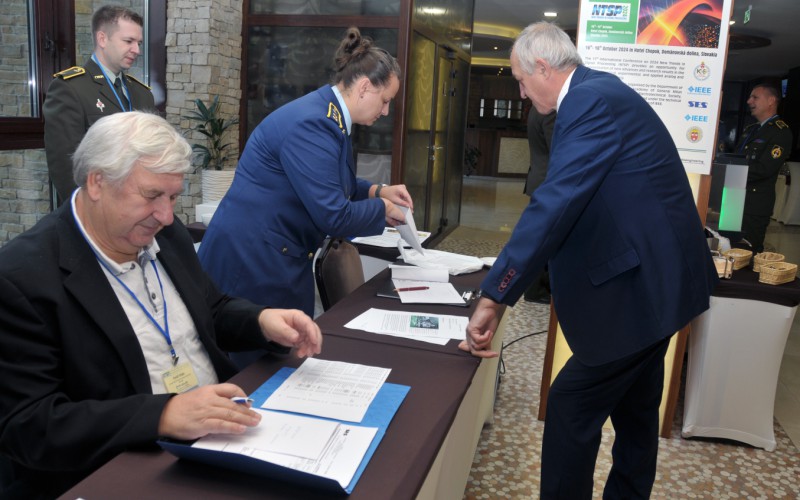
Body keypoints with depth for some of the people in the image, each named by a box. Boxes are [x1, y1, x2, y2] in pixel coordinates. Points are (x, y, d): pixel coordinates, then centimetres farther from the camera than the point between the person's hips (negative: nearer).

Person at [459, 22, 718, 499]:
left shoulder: (590, 99, -20)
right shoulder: (601, 90, 12)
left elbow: (555, 203, -28)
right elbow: (575, 198, 17)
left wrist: (493, 299, -27)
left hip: (642, 284, -10)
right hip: (655, 278, 10)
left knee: (571, 406, -2)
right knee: (634, 408, 20)